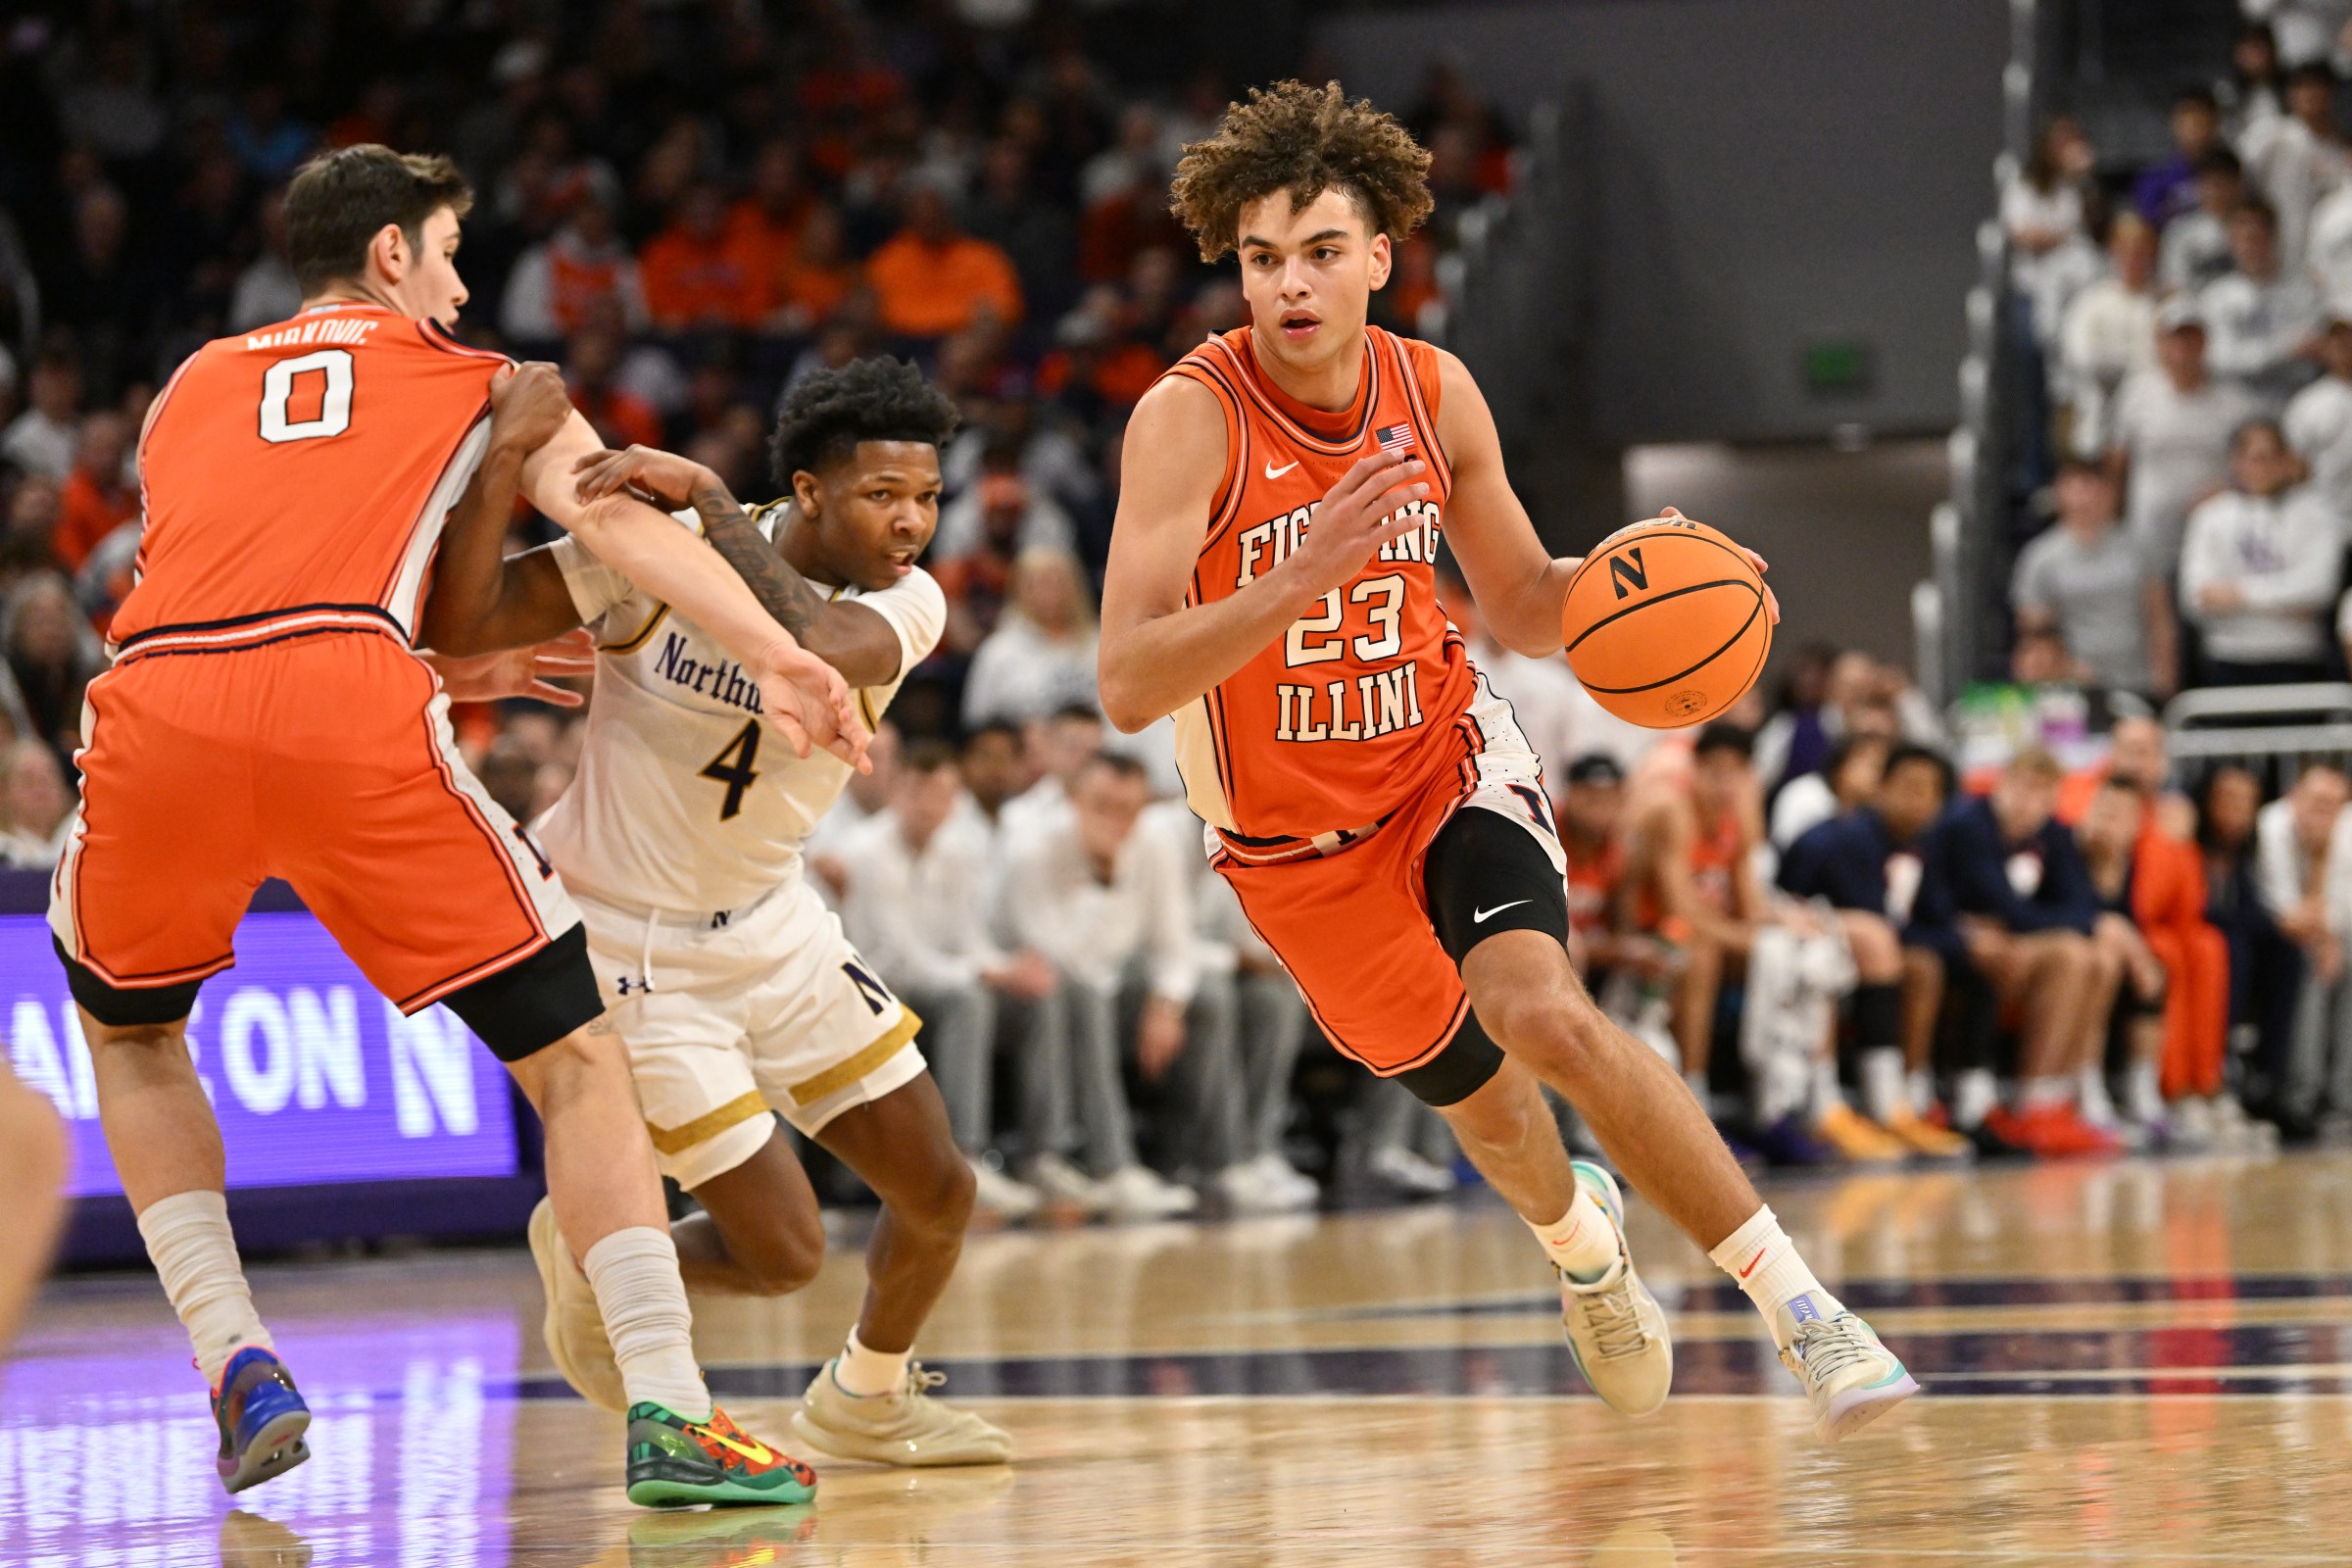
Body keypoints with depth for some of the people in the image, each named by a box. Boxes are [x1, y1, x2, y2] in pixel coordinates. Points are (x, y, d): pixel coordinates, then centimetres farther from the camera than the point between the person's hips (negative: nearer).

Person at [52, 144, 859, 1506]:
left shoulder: (193, 385, 34)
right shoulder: (482, 385, 25)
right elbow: (612, 513, 7)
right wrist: (773, 654, -4)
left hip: (156, 698, 3)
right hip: (347, 696, -3)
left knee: (129, 1032, 31)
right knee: (572, 1056, 7)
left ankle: (235, 1362, 17)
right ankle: (668, 1414, -6)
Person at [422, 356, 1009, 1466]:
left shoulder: (904, 605, -12)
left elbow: (819, 648, -36)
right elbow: (460, 626, -22)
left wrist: (707, 499, -41)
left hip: (768, 921, 5)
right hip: (627, 943, -5)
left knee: (939, 1192, 6)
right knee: (782, 1253, -8)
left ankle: (866, 1401, 35)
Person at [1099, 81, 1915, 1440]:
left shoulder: (1436, 395, -10)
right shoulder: (1192, 416, -23)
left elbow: (1526, 611, 3)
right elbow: (1128, 688, -31)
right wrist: (1295, 579, -45)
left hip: (1447, 754, 0)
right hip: (1294, 836, 0)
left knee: (1545, 1013, -28)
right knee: (1483, 1105, 17)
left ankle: (1800, 1304, -22)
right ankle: (1580, 1233, 54)